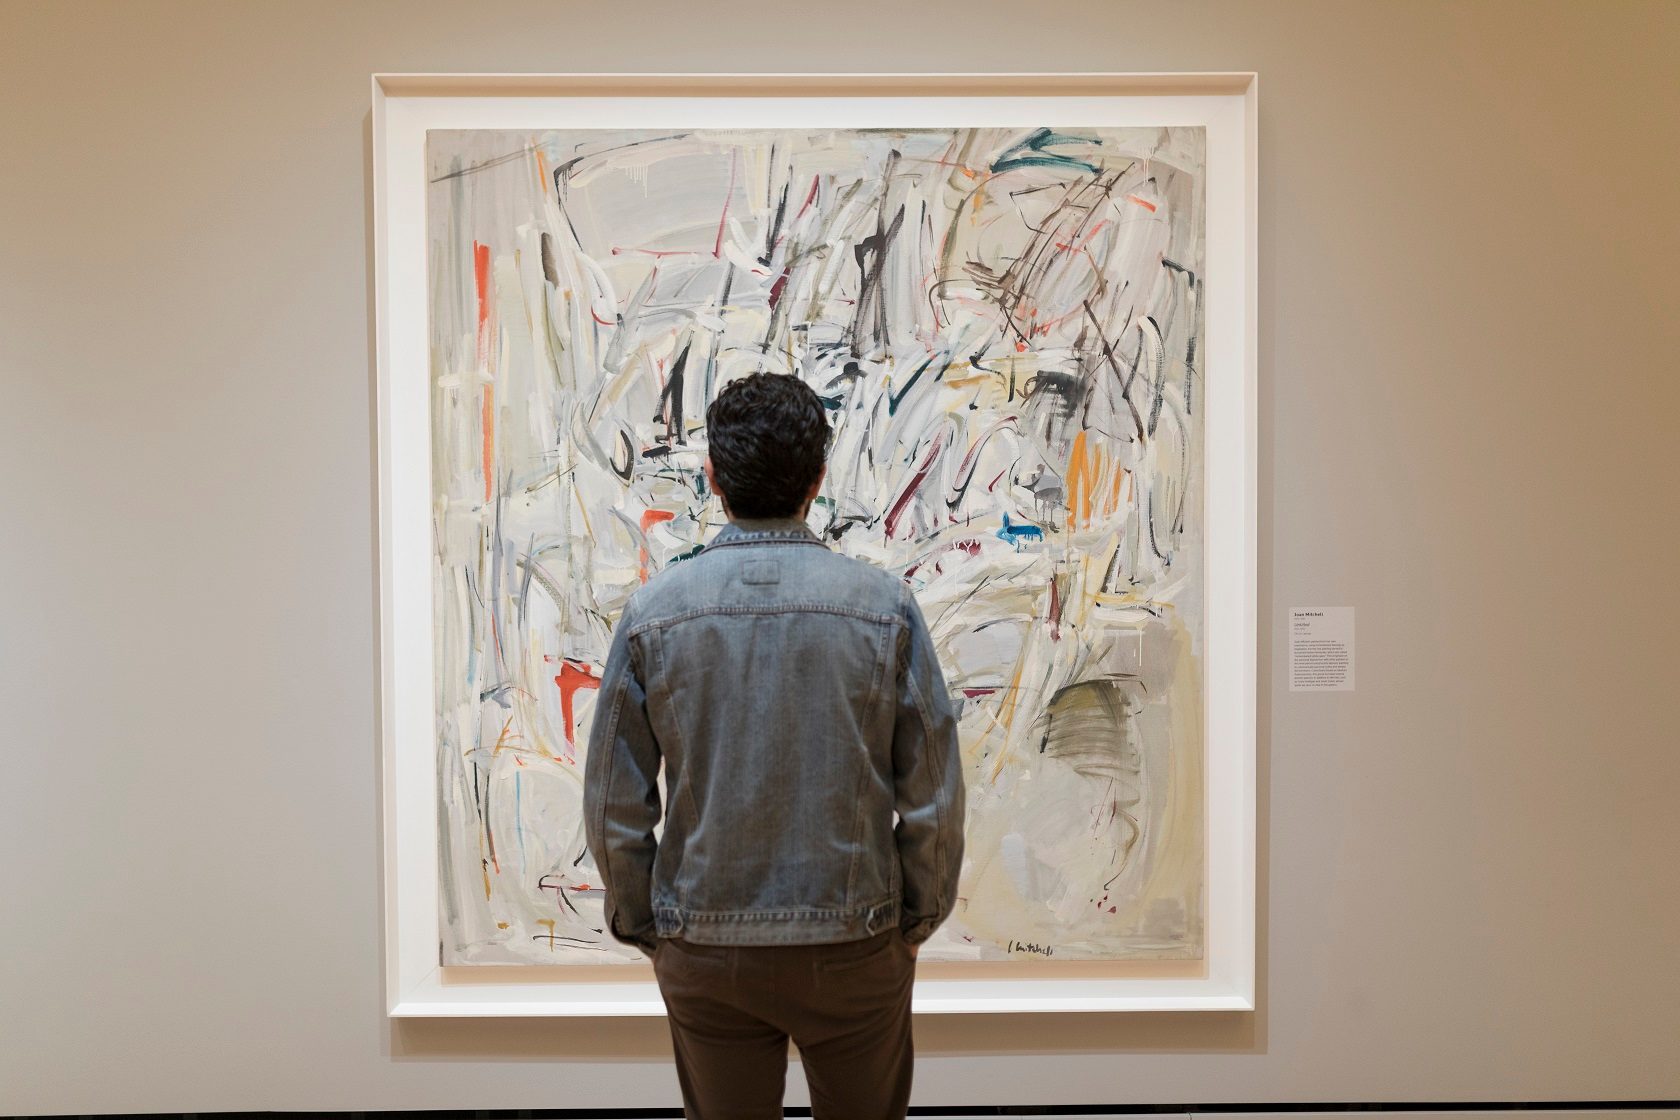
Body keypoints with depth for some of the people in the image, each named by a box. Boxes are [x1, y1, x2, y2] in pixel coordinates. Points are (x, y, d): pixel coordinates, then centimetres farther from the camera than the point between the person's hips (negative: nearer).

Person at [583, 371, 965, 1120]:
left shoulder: (653, 612, -7)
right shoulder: (884, 607, -10)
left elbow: (615, 806, -3)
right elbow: (933, 797, -6)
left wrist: (644, 929, 11)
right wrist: (917, 922, 9)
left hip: (704, 952, 1)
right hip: (853, 944, 0)